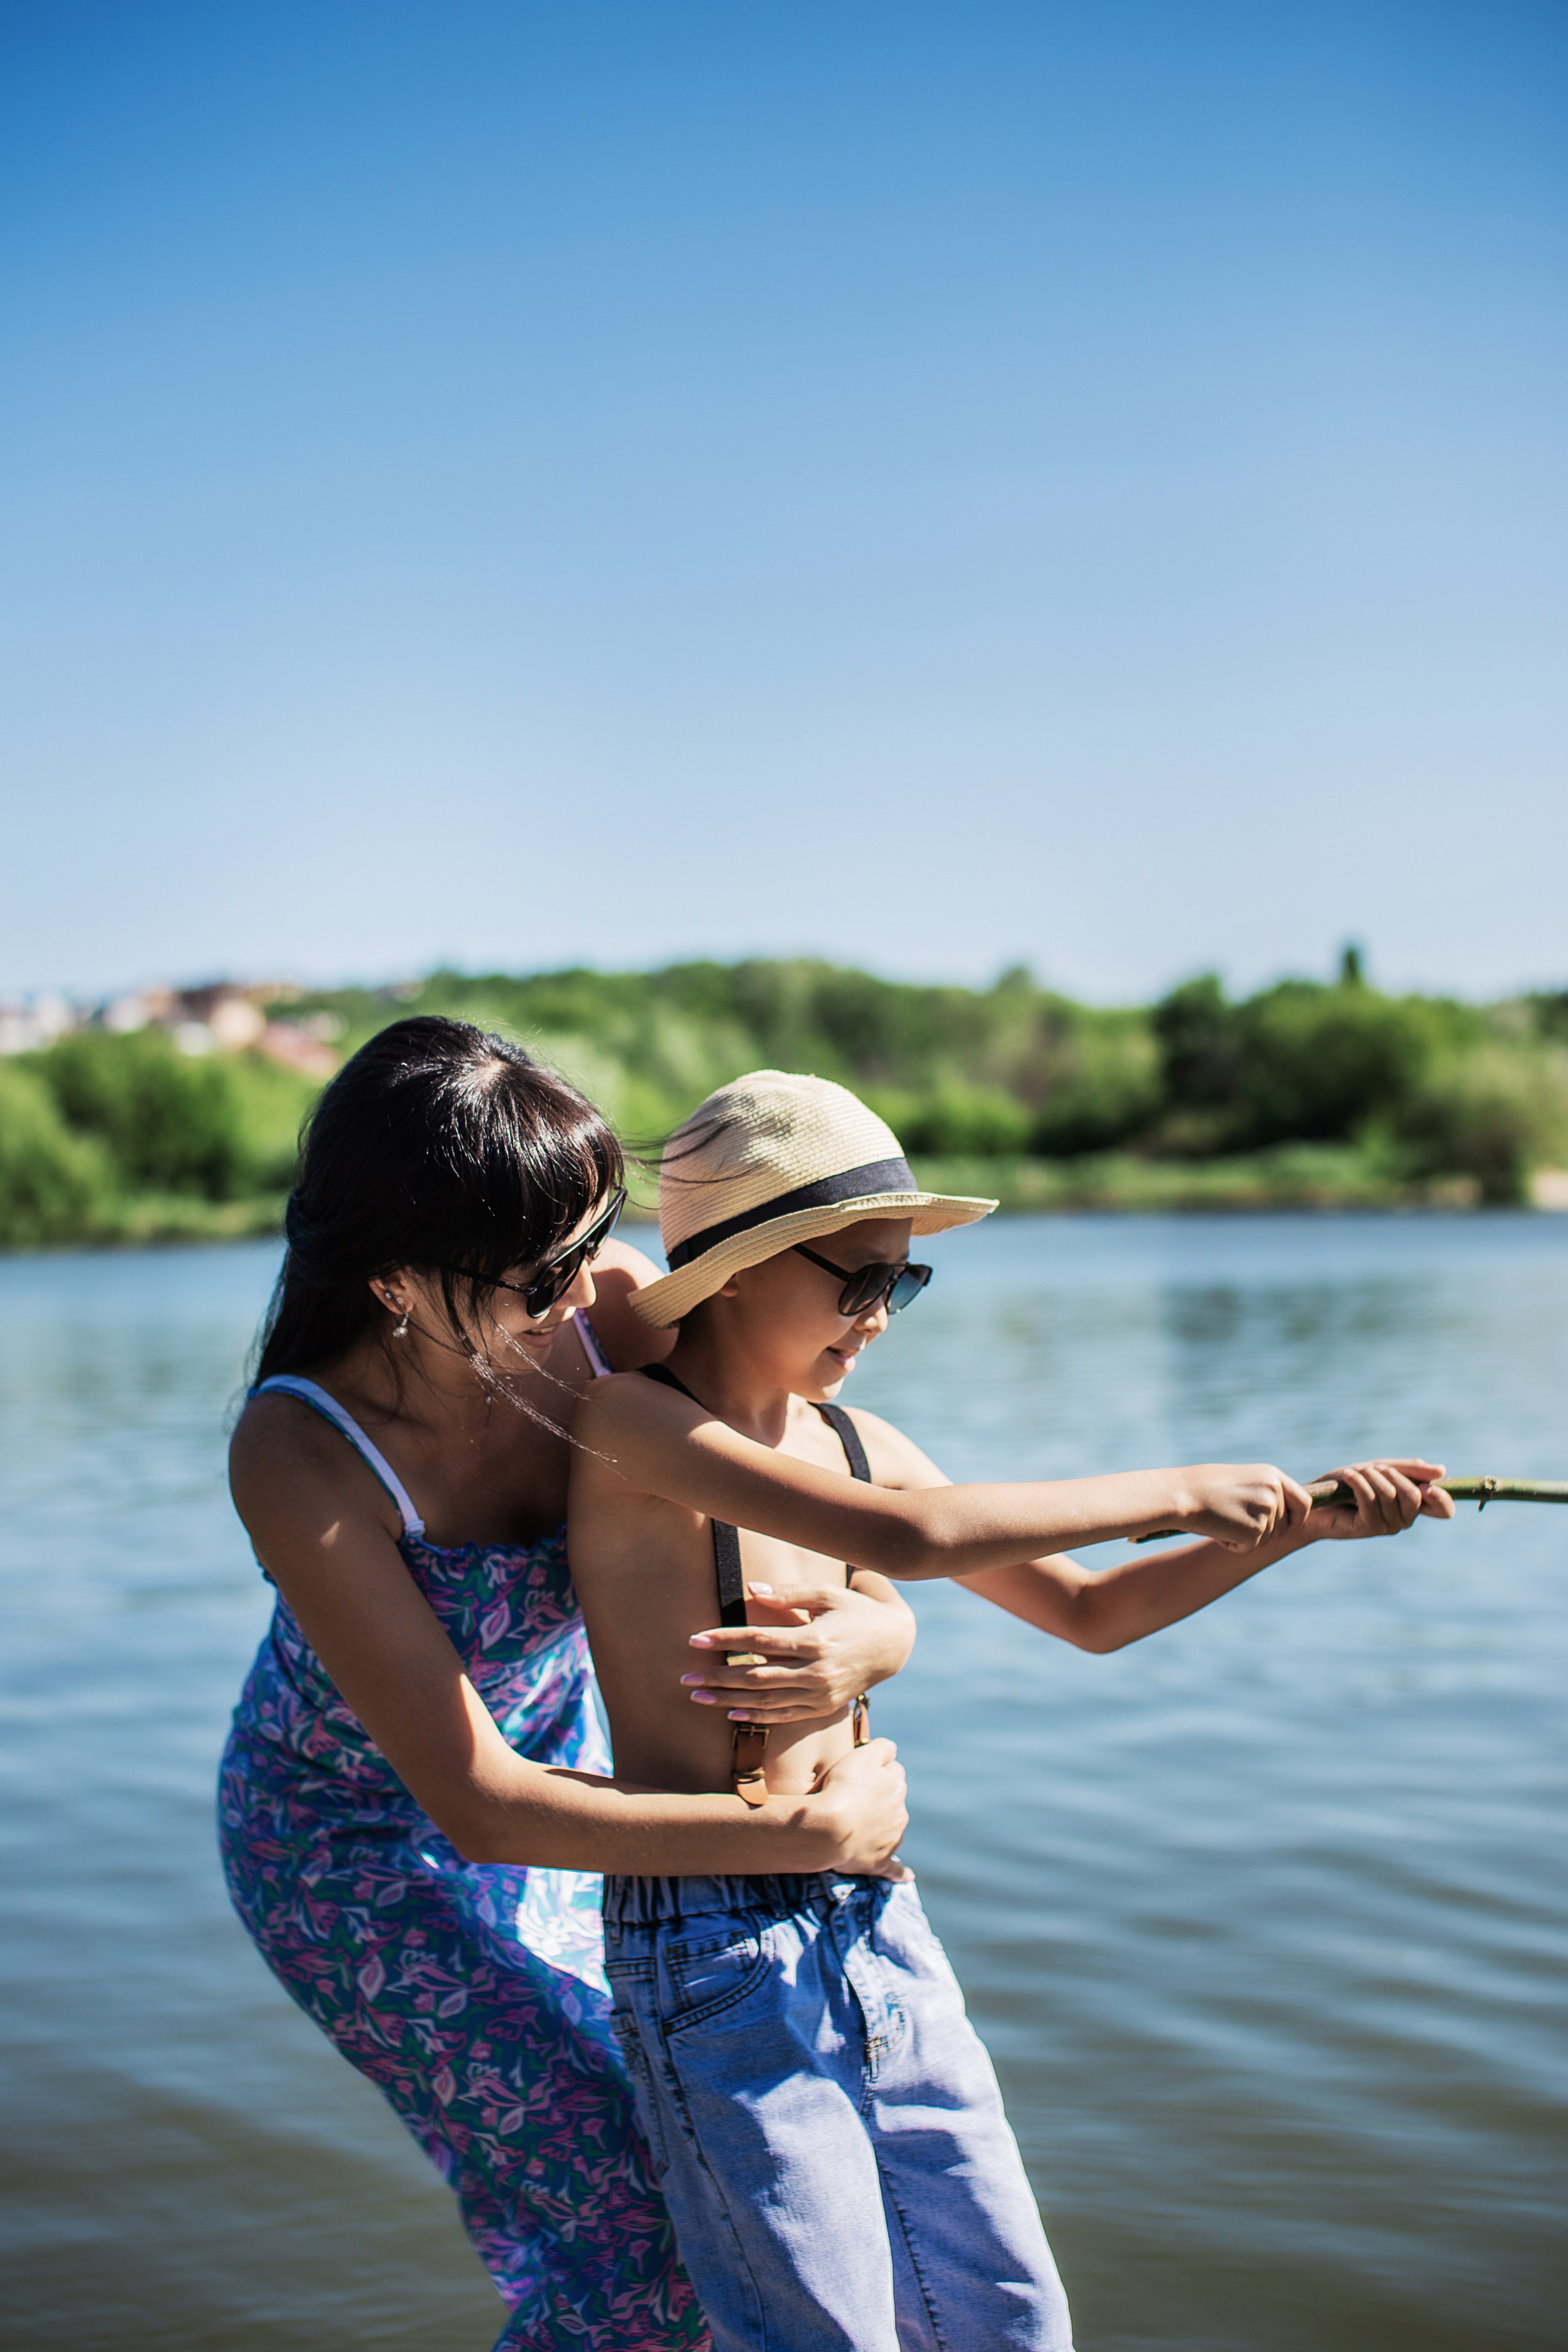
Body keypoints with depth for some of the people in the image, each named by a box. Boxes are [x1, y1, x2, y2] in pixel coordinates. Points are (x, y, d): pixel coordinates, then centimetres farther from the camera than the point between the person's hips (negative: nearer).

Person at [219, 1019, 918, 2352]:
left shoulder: (614, 1314, -25)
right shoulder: (301, 1458, -36)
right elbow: (477, 1806, -34)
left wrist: (873, 1637, -42)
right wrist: (813, 1832, -34)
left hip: (560, 1748, 5)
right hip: (365, 1838, -5)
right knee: (635, 2237, -5)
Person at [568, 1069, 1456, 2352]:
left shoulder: (856, 1444, 7)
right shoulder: (632, 1425, -15)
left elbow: (1087, 1610, 14)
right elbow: (912, 1537, -29)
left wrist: (1306, 1519, 5)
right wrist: (1174, 1496, -19)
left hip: (882, 1928, 7)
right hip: (716, 1955, -7)